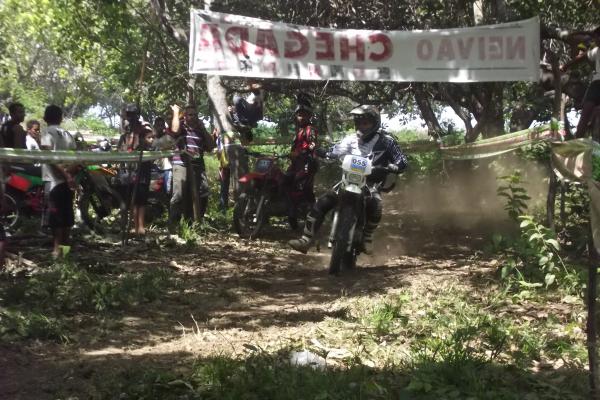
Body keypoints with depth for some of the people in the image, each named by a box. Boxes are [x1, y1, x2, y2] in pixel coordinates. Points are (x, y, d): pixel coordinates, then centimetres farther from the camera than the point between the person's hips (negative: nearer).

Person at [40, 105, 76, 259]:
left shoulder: (47, 134, -7)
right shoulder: (67, 134, 11)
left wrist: (64, 173, -20)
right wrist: (68, 173, 8)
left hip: (54, 179, -5)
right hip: (67, 179, 5)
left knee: (55, 215, -3)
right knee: (67, 213, 11)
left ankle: (57, 248, -5)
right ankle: (65, 245, 17)